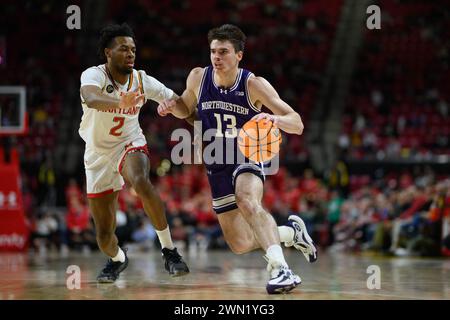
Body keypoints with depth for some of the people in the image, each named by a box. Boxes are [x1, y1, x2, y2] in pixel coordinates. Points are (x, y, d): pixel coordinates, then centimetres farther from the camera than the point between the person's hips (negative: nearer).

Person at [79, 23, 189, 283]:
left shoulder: (142, 80, -9)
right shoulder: (94, 75, -20)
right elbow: (91, 98, -44)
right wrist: (120, 103, -65)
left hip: (130, 144, 0)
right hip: (99, 154, 0)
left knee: (141, 182, -38)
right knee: (104, 235, 4)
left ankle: (169, 250, -26)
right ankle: (118, 259, 41)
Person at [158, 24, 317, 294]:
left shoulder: (254, 84, -17)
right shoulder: (198, 77, -8)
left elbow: (297, 124, -21)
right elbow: (187, 109, 14)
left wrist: (276, 119, -43)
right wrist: (172, 105, -9)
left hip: (248, 158, -5)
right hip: (217, 166, 5)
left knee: (247, 200, -40)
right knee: (240, 244, 6)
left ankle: (280, 269, -48)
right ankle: (292, 232, 33)